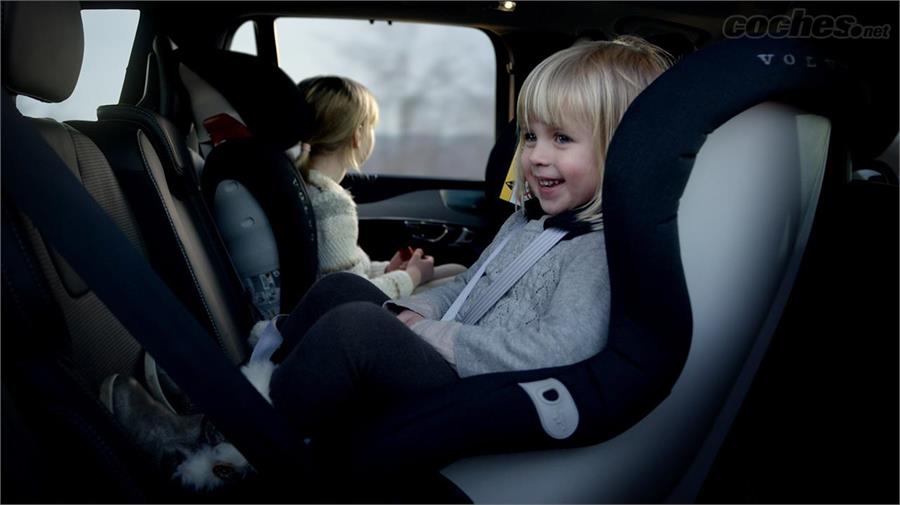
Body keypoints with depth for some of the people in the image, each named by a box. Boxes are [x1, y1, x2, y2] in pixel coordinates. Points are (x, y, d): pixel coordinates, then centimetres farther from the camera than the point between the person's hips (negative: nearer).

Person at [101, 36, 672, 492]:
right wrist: (414, 310, 4)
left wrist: (442, 339, -23)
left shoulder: (600, 251, -15)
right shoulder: (529, 219, 14)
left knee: (356, 325, -28)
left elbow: (565, 348, -30)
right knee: (340, 287, 11)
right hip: (439, 359, 10)